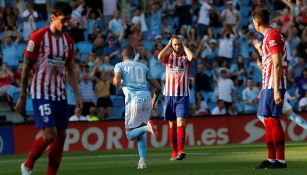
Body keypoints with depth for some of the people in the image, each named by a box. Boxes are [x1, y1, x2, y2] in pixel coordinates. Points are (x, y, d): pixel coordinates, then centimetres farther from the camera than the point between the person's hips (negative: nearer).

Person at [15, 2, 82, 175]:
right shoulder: (38, 37, -9)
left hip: (60, 94, 6)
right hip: (41, 93, -6)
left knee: (61, 136, 1)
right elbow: (26, 68, -5)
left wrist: (78, 95, 6)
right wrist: (22, 96, -5)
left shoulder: (68, 41, 8)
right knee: (50, 135, -15)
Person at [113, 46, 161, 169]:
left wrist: (115, 81, 18)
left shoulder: (120, 65, 13)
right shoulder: (143, 67, 24)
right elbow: (158, 87, 19)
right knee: (141, 134, 14)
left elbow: (117, 82, -6)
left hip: (134, 100, -4)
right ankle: (142, 160, -3)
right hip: (147, 99, 4)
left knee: (130, 134, 2)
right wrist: (154, 101, 36)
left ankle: (146, 127, -28)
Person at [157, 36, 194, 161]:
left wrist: (184, 45, -5)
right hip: (169, 94, 2)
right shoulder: (168, 57, 7)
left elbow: (191, 57, -20)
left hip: (183, 95, -2)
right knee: (172, 125, 6)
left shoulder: (185, 57, 4)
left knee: (180, 122, -14)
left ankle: (180, 150, -23)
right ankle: (174, 151, 13)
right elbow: (159, 57, -16)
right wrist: (168, 45, -4)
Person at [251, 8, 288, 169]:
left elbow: (277, 64, -19)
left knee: (273, 120, -12)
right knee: (268, 121, 10)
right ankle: (271, 159, 14)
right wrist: (259, 49, 34)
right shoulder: (268, 36, 18)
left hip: (274, 85, -10)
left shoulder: (273, 35, -12)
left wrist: (276, 90, -23)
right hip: (268, 85, 10)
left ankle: (280, 160, -14)